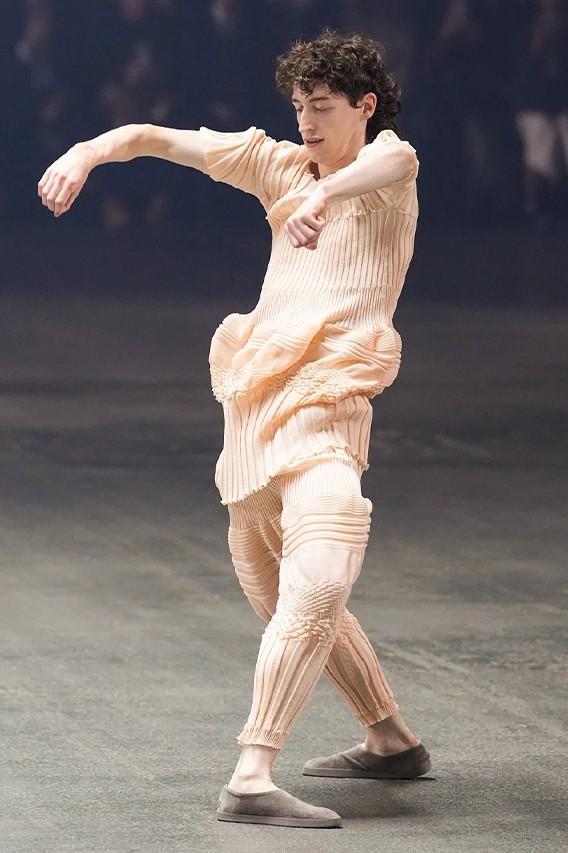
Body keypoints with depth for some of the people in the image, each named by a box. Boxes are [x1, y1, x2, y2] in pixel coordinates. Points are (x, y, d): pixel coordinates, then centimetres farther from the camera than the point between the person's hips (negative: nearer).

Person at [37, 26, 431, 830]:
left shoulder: (385, 171, 1)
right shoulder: (278, 165, 17)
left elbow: (396, 158, -26)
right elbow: (159, 138, 14)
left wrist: (326, 193, -46)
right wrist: (88, 151, -6)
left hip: (324, 403, -7)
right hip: (257, 398, 7)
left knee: (315, 587, -23)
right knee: (281, 588, 14)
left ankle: (252, 774, -30)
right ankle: (392, 740, 25)